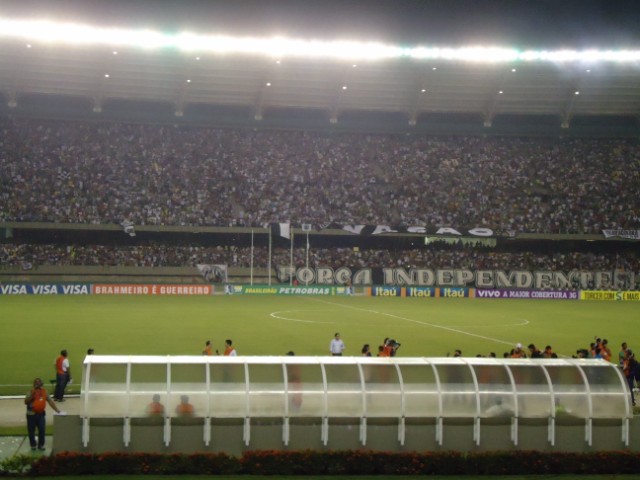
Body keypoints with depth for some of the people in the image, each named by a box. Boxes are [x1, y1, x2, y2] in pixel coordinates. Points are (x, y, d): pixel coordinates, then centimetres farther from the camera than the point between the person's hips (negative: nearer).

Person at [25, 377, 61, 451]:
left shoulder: (44, 392, -1)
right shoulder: (31, 392, -9)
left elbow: (50, 401, -2)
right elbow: (26, 402, -20)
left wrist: (56, 409, -9)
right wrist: (32, 395, -30)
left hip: (40, 414, 2)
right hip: (31, 414, -2)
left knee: (42, 430, -1)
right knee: (31, 431, 7)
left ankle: (41, 445, 13)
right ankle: (33, 445, 23)